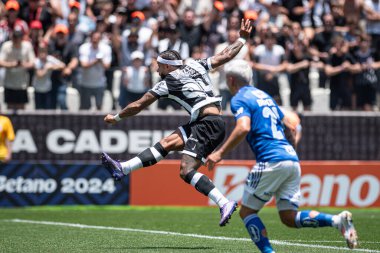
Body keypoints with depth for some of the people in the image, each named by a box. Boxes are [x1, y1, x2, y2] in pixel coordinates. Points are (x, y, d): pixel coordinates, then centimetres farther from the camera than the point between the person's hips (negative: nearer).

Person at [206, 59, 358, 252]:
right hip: (293, 160, 8)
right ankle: (337, 220, -14)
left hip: (271, 160, -8)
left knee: (247, 212, 4)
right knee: (289, 218, 5)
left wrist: (220, 153, -15)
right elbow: (290, 126, 28)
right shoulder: (265, 96, 25)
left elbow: (243, 128, -19)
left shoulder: (240, 99, 0)